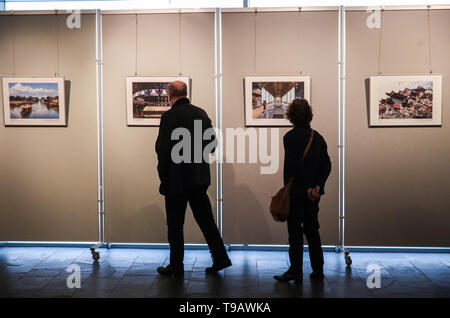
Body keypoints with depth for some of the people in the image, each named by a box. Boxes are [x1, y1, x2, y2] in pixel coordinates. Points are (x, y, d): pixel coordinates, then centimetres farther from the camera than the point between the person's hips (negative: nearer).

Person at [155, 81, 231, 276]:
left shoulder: (169, 116, -11)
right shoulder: (201, 113, 7)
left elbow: (162, 149, -14)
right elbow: (213, 143, 9)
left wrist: (163, 176, -4)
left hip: (176, 179, -6)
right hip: (200, 178, 6)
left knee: (175, 225, 5)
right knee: (205, 218, 13)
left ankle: (176, 265, 13)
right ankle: (220, 258, 13)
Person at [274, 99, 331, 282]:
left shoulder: (290, 137, -11)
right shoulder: (318, 137, 10)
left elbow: (295, 166, -19)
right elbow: (327, 165, 5)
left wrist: (306, 188, -14)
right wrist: (317, 185, -3)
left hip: (297, 192, -6)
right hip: (314, 193, 6)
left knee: (295, 232, 1)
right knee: (312, 231, 13)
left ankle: (296, 271, 6)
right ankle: (318, 271, 17)